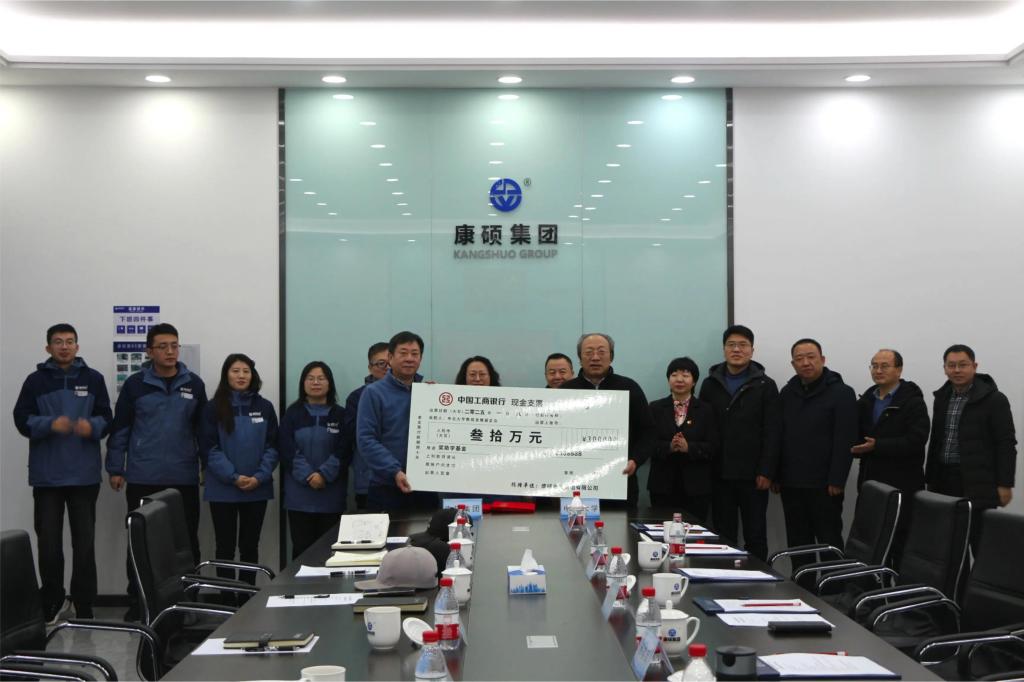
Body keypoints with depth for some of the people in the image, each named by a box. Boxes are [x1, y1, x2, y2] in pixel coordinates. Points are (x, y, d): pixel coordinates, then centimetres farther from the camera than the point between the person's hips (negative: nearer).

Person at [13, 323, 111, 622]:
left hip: (84, 474, 0)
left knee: (85, 542, 3)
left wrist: (92, 426, -17)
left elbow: (106, 418, 5)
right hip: (46, 475, 0)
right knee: (48, 542, 4)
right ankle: (53, 604, 19)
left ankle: (84, 609, 10)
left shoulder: (93, 379, 7)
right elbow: (22, 419, -1)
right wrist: (50, 424, -19)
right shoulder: (36, 380, 4)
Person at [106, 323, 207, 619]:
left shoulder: (194, 384, 3)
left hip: (184, 478, 1)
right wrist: (115, 468, 0)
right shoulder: (135, 384, -1)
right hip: (142, 478, -1)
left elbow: (203, 428, 9)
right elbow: (120, 429, 2)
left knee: (187, 541, 6)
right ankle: (137, 601, 16)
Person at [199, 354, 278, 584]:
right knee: (225, 546, 3)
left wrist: (259, 477, -11)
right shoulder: (213, 408, -1)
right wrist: (233, 477, -16)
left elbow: (272, 446, 3)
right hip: (223, 489, -2)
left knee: (250, 546, 9)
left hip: (257, 489, 2)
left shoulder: (265, 407, 5)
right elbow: (210, 448, -7)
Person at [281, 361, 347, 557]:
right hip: (299, 495, 0)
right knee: (302, 547, 0)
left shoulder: (341, 415, 7)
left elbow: (343, 451, -1)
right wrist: (307, 476, -14)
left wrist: (324, 475, -16)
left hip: (331, 495, 0)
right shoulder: (292, 414, 7)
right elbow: (287, 450, -2)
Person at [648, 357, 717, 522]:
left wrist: (688, 447, -18)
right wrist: (669, 447, -18)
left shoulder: (705, 410, 7)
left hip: (696, 486, 0)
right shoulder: (656, 408, 9)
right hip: (663, 485, 0)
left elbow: (712, 447, -1)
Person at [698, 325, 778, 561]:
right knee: (723, 537, 7)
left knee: (756, 537, 5)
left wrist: (766, 471, -10)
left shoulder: (765, 385, 1)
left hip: (752, 476, -2)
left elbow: (771, 433, -4)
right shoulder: (710, 384, 8)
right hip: (719, 475, 2)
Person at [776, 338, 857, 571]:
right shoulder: (787, 393, 11)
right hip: (791, 483, 5)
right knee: (797, 542, 9)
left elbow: (845, 441, -11)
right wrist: (775, 475, 7)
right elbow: (777, 436, 12)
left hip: (824, 484, -5)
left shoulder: (841, 393, -5)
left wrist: (837, 480, -16)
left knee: (829, 542, 2)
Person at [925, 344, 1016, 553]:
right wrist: (931, 479, 16)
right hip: (945, 481, 6)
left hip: (978, 485, -6)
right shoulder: (942, 397, 13)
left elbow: (1006, 445, -8)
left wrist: (1004, 485, -13)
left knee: (981, 543, -4)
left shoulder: (994, 400, -6)